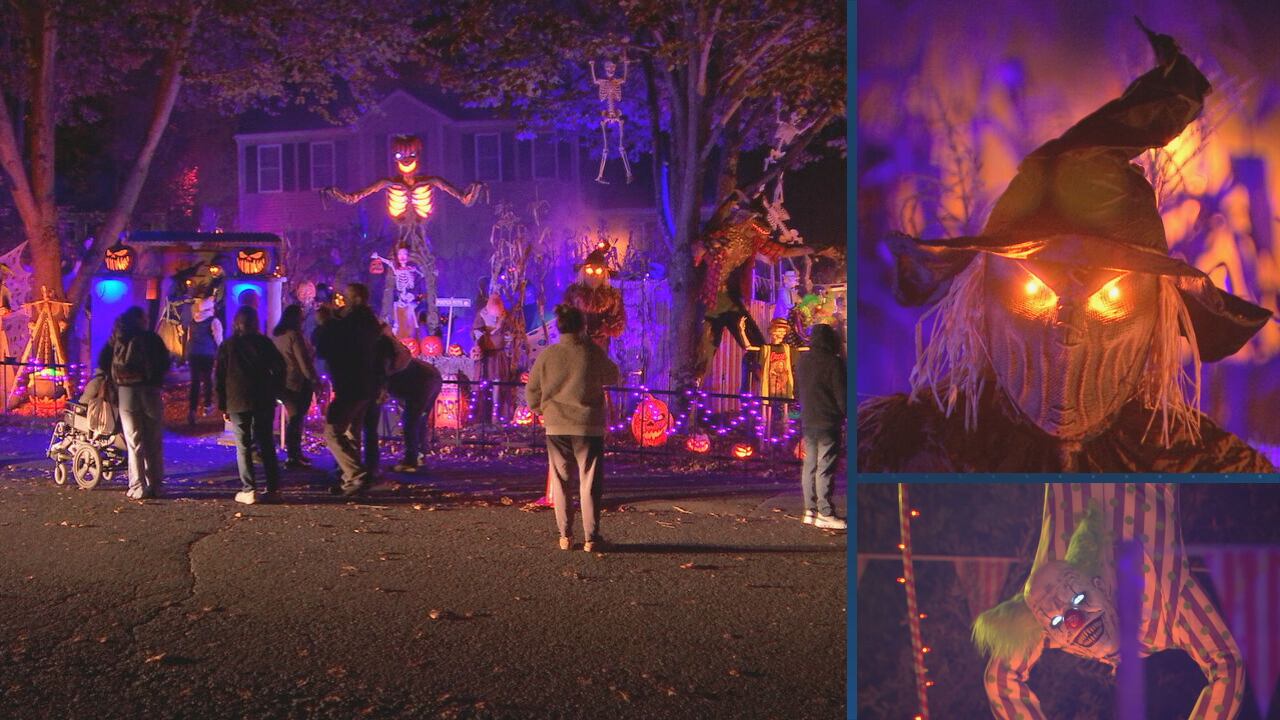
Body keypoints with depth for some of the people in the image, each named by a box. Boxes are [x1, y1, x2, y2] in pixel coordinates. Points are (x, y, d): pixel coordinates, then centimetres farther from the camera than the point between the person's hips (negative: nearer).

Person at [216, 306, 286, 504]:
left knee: (243, 446, 1)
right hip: (263, 401, 1)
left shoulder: (227, 346, 2)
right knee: (266, 444, 9)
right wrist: (274, 392, 7)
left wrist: (222, 405, 6)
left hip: (237, 402, -1)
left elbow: (219, 377, 2)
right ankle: (273, 488, 7)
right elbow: (279, 368, -1)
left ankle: (248, 490, -6)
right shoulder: (263, 343, 3)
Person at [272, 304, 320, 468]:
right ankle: (293, 457, -3)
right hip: (298, 382, -8)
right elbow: (304, 362, -17)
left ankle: (295, 453, 23)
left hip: (283, 381, 8)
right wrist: (315, 380, -10)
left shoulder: (276, 335, 9)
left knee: (294, 417, 17)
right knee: (296, 418, -4)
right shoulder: (294, 335, -16)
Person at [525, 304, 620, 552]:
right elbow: (613, 376, 10)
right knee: (589, 483, 4)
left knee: (560, 482, 11)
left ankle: (565, 536, 10)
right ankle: (591, 537, 2)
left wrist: (541, 410, 23)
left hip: (556, 427, 2)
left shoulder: (547, 355, -2)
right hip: (588, 427, -2)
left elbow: (532, 391, 4)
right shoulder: (593, 354, -7)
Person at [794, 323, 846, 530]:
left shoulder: (802, 360, 7)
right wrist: (848, 414, 1)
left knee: (810, 465, 12)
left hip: (807, 422, 7)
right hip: (828, 423, -7)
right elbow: (842, 396, -12)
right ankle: (825, 514, -4)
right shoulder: (833, 363, -14)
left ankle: (810, 510, 15)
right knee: (825, 468, -5)